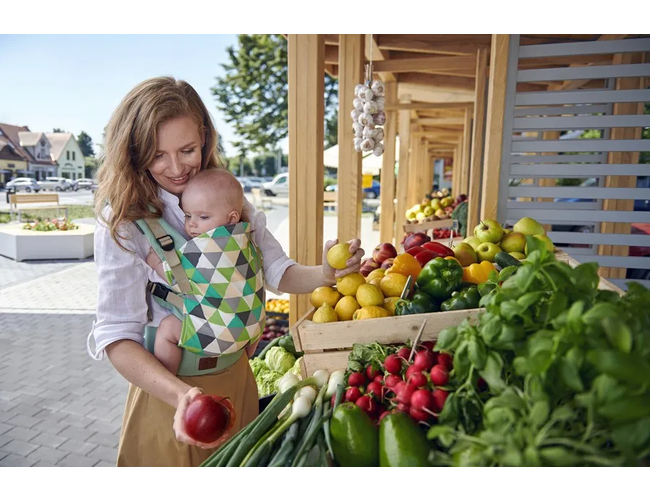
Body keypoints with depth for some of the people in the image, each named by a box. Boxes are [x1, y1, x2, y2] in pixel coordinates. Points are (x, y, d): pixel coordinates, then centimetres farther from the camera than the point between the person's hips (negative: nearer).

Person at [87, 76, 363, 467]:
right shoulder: (122, 221, -16)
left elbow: (278, 272, -5)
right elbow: (117, 335, -20)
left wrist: (325, 274, -26)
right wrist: (182, 395, -36)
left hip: (236, 376, 5)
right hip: (168, 390, -4)